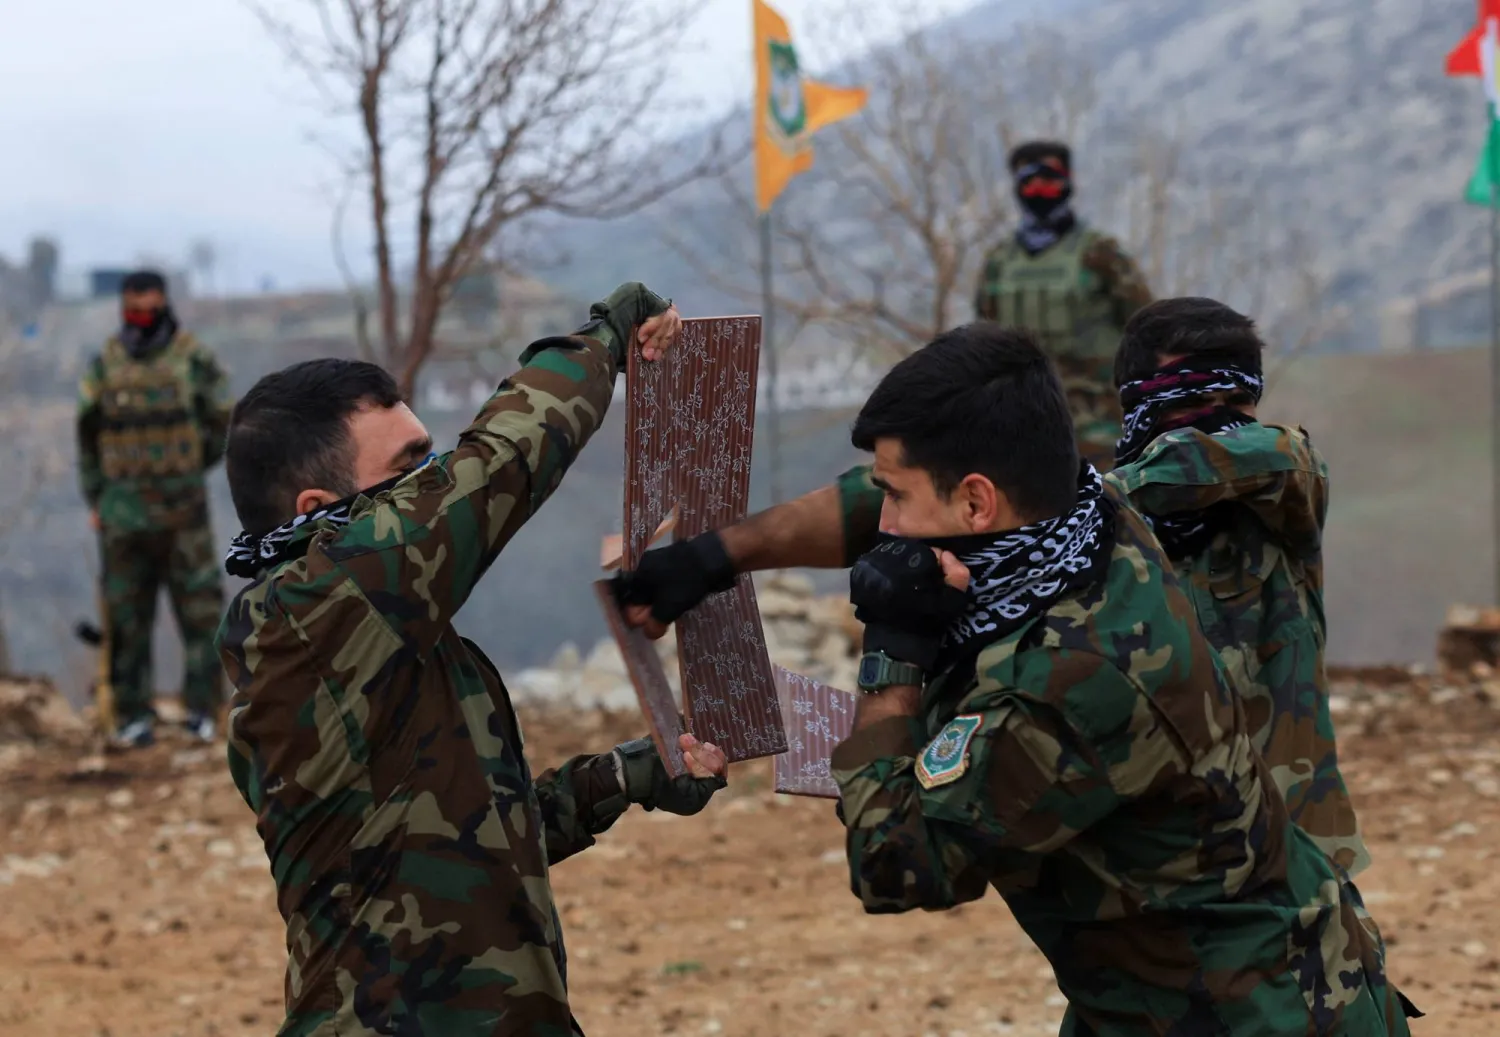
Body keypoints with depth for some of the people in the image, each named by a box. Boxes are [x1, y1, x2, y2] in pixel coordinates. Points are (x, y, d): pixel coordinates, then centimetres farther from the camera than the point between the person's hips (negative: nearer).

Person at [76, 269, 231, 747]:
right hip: (123, 510, 2)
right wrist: (95, 501, 8)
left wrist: (184, 469, 1)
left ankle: (202, 709, 5)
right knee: (127, 617, 2)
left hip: (183, 506, -2)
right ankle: (133, 716, 8)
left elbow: (223, 426, 3)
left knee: (200, 608, -3)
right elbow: (88, 435, 11)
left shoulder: (193, 359, -4)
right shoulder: (105, 366, 3)